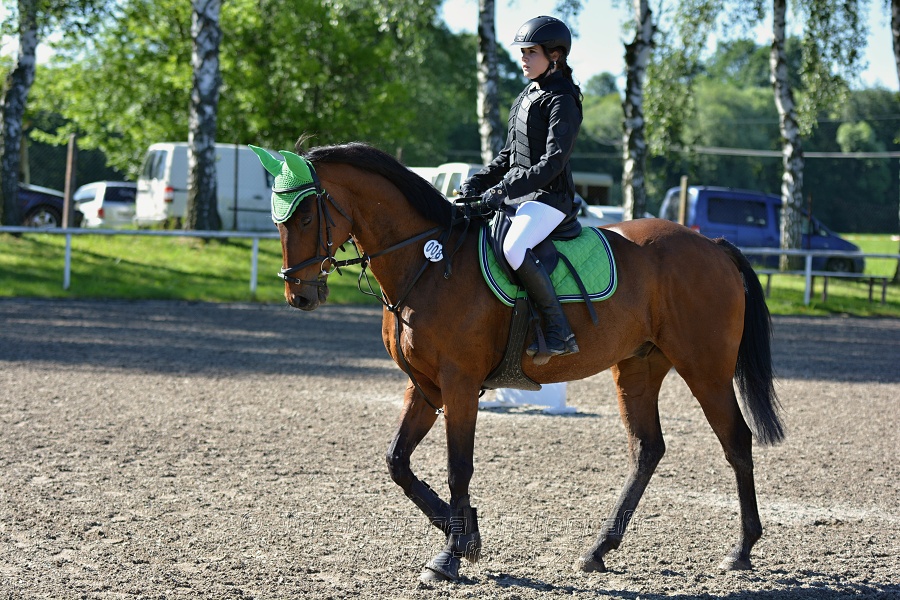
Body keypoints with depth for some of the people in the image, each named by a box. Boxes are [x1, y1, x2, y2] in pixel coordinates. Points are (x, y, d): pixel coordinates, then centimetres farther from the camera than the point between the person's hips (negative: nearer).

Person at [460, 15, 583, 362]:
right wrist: (477, 183, 7)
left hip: (549, 196, -10)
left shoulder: (562, 101, -11)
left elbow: (552, 162, -20)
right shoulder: (527, 96, 17)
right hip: (518, 194, 10)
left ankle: (559, 334, -28)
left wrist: (502, 190, -24)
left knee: (514, 248, -35)